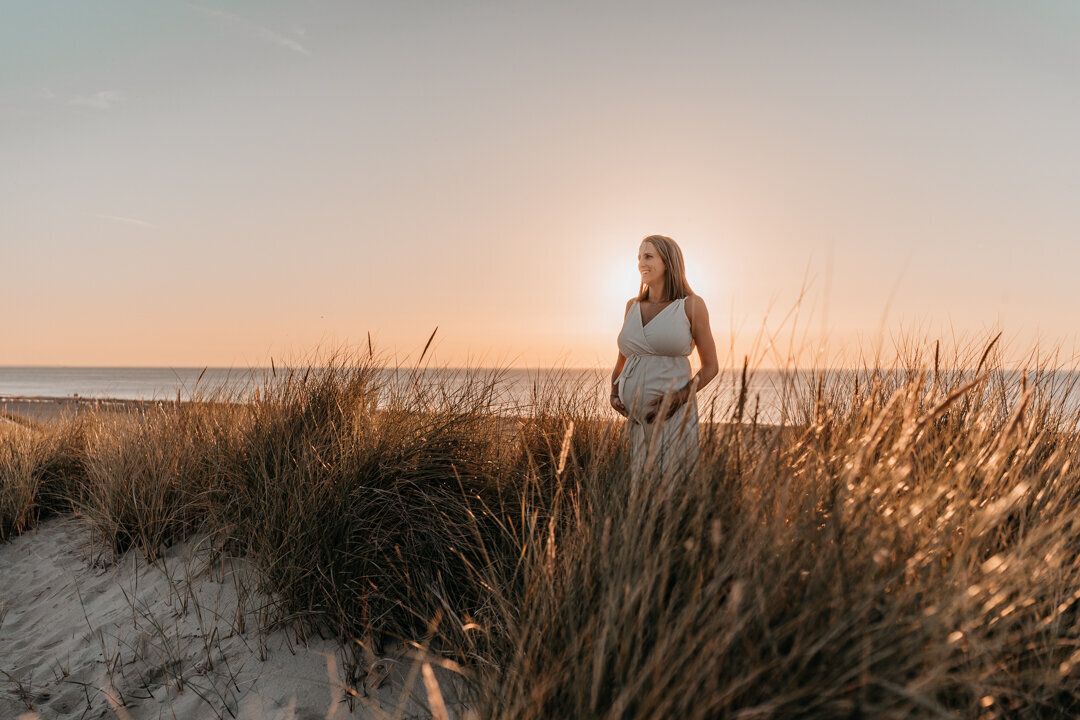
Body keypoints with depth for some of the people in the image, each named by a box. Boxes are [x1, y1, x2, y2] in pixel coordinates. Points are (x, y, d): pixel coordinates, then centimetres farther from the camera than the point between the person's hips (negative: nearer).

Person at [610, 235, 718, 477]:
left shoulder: (691, 305, 0)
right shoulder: (633, 306, 12)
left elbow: (710, 366, 3)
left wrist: (680, 397, -12)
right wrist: (614, 393, 4)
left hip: (672, 419, -4)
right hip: (633, 418, 4)